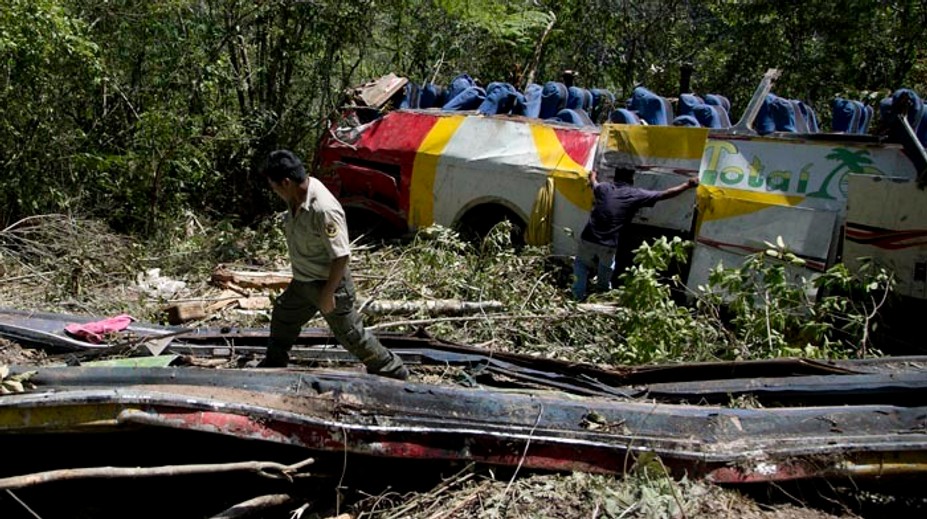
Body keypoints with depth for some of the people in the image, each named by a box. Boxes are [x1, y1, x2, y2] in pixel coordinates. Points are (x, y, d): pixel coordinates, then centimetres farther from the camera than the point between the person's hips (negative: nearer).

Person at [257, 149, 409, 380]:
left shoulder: (324, 210, -33)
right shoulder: (296, 198, -5)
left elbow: (341, 256, -29)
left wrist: (327, 294, -22)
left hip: (329, 283, -9)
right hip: (302, 282, 9)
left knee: (350, 334, 4)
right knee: (282, 317, 24)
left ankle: (392, 372, 22)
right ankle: (273, 365, 47)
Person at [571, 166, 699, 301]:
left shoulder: (603, 187, 9)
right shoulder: (636, 194, 2)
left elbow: (593, 183, 36)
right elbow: (666, 194, 8)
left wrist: (593, 175, 60)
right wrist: (688, 185, 20)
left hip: (588, 239, 2)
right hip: (608, 245, -1)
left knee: (581, 265, 24)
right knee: (606, 271, 26)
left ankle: (578, 298, 20)